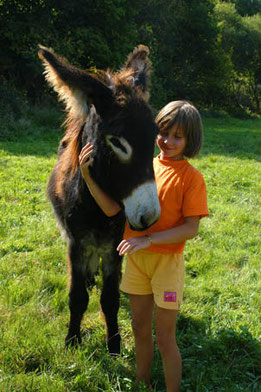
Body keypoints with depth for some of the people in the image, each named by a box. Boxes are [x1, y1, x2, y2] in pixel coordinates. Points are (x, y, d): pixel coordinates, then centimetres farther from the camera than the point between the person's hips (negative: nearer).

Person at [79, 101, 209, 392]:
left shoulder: (191, 178, -13)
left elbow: (191, 229, -17)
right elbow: (112, 209, -4)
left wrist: (147, 239, -26)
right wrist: (87, 176, -15)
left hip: (167, 261, -5)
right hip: (135, 258, 5)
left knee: (164, 339, 4)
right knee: (140, 328, 20)